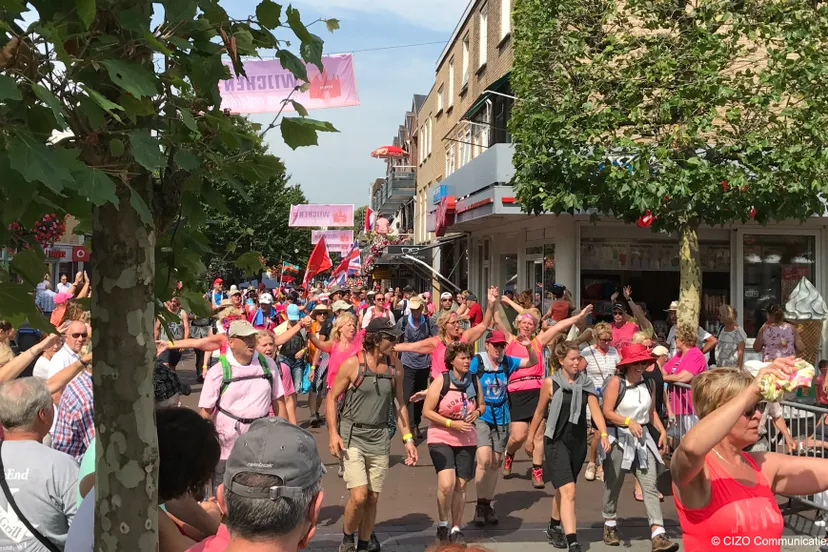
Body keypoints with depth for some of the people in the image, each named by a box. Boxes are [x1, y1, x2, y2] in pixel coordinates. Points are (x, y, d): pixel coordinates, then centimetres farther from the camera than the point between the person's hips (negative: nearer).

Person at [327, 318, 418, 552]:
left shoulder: (395, 366, 1)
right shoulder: (352, 363, -11)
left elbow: (399, 404, 11)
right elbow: (332, 398, -4)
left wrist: (407, 439, 8)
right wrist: (333, 434, -13)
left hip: (379, 438, 4)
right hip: (351, 436, -4)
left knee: (373, 498, 9)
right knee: (359, 496, -12)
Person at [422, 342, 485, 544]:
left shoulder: (474, 381, 2)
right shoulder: (441, 381, -10)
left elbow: (482, 405, 17)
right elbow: (427, 412, -10)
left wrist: (477, 412, -6)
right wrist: (452, 424, -17)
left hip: (466, 440, 4)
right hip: (441, 439, -4)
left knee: (460, 485, 7)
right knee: (446, 484, -19)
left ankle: (456, 529, 24)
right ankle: (442, 524, 6)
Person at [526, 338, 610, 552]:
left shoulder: (586, 383, 1)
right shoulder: (550, 383, -7)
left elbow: (595, 410, -8)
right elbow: (539, 412, 3)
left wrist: (603, 433, -23)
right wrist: (530, 438, 10)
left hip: (578, 442, 4)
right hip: (556, 441, -4)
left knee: (563, 489, 19)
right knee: (568, 491, -15)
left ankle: (554, 528, 41)